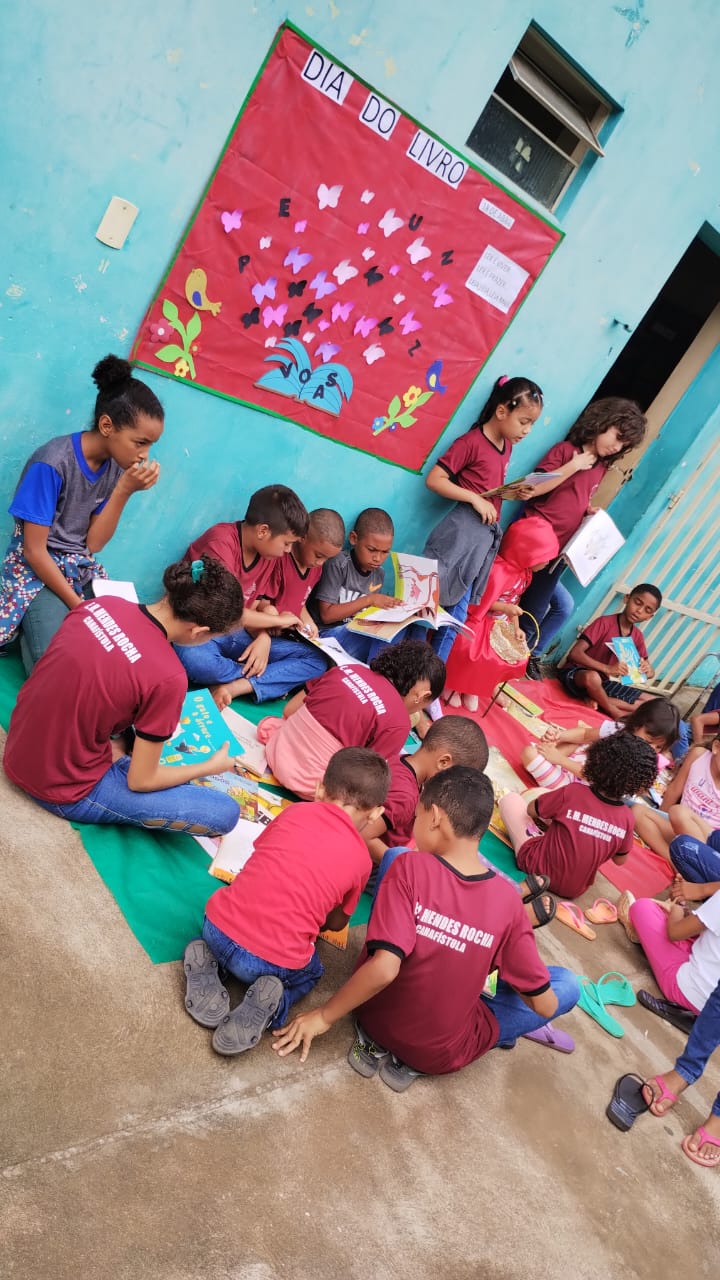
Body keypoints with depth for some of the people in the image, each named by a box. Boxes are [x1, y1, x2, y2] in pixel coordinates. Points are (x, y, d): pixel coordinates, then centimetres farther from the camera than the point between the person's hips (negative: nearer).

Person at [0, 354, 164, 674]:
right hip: (36, 572, -6)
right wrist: (77, 606, -14)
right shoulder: (52, 464, -21)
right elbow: (34, 551, -17)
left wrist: (124, 490, -17)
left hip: (82, 571, 6)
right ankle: (32, 628, 8)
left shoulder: (117, 466, -2)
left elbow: (93, 544, -6)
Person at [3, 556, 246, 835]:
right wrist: (212, 766, 1)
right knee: (225, 814, -8)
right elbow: (139, 781, -15)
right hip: (66, 792, -7)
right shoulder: (167, 678, -28)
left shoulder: (101, 604, -9)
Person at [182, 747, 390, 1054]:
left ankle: (206, 965, 9)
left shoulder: (295, 812, 5)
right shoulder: (360, 858, 0)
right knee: (310, 974, 31)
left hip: (218, 927, 3)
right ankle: (268, 1005, 2)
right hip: (276, 963, -2)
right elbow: (337, 923, 13)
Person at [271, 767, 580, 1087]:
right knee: (567, 984, 18)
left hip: (377, 1019, 1)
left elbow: (383, 968, -30)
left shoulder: (409, 869, -22)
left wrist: (323, 1016, -16)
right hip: (444, 1055, 0)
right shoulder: (507, 901, -15)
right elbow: (544, 1005, -8)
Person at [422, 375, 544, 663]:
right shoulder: (471, 442, -11)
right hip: (463, 531, -8)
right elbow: (434, 480, -14)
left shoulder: (507, 446, 13)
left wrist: (514, 493, 5)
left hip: (487, 536, 8)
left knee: (457, 613, 10)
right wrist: (475, 499, -18)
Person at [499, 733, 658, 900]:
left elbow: (531, 810, -8)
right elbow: (620, 860, 3)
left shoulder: (573, 792, -26)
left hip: (538, 867, -4)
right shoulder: (627, 817, -16)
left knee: (510, 799, 9)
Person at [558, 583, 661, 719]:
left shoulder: (637, 636, 4)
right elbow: (575, 653, -24)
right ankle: (616, 713, -16)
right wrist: (608, 669, -34)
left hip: (604, 683, 7)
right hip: (576, 674, -7)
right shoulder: (605, 622, -15)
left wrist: (648, 670, -16)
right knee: (592, 677, -42)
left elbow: (650, 672, 10)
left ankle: (597, 701, -15)